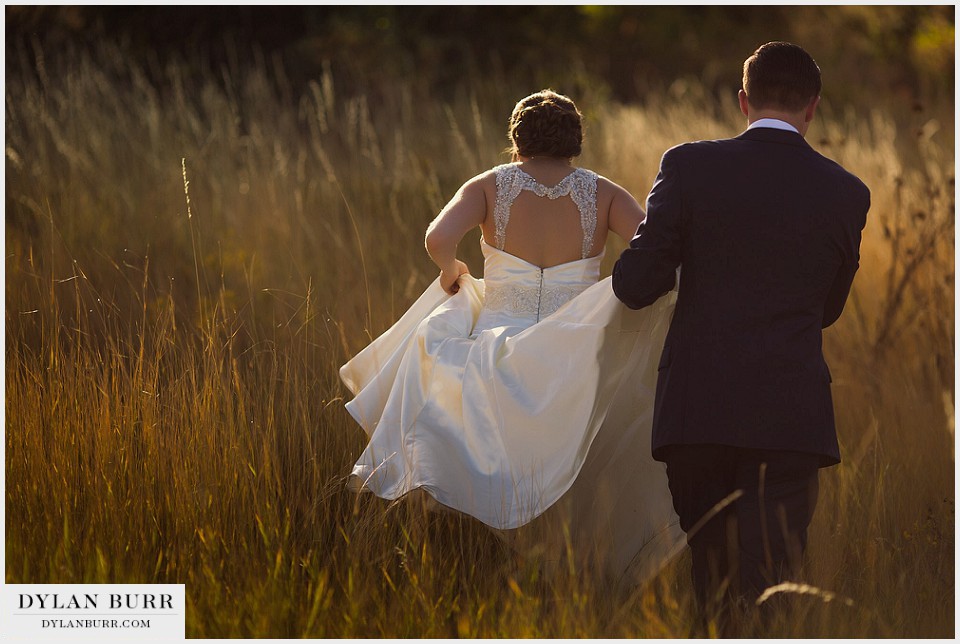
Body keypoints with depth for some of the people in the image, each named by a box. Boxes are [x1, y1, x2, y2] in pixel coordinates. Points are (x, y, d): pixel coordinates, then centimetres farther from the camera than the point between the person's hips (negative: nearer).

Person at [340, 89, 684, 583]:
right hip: (573, 365, 0)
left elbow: (439, 236, -17)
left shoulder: (490, 186, 0)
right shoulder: (602, 193, 1)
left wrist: (449, 270, 2)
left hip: (499, 355, 0)